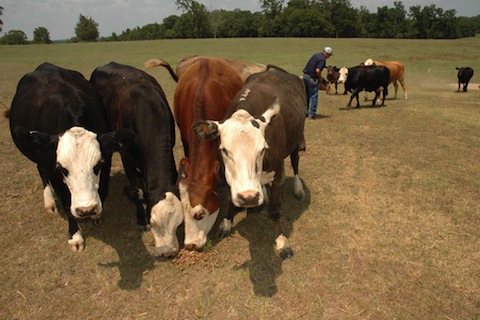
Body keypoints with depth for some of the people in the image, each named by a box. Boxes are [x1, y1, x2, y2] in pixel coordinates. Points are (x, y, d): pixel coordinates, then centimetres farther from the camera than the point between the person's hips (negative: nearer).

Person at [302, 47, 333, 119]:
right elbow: (318, 70, -22)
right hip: (312, 78, -8)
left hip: (305, 76, 8)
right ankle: (312, 114, 2)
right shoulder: (323, 59, -11)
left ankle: (305, 112, 23)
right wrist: (320, 78, -4)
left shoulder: (315, 55, 14)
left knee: (306, 95, 18)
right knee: (314, 96, 1)